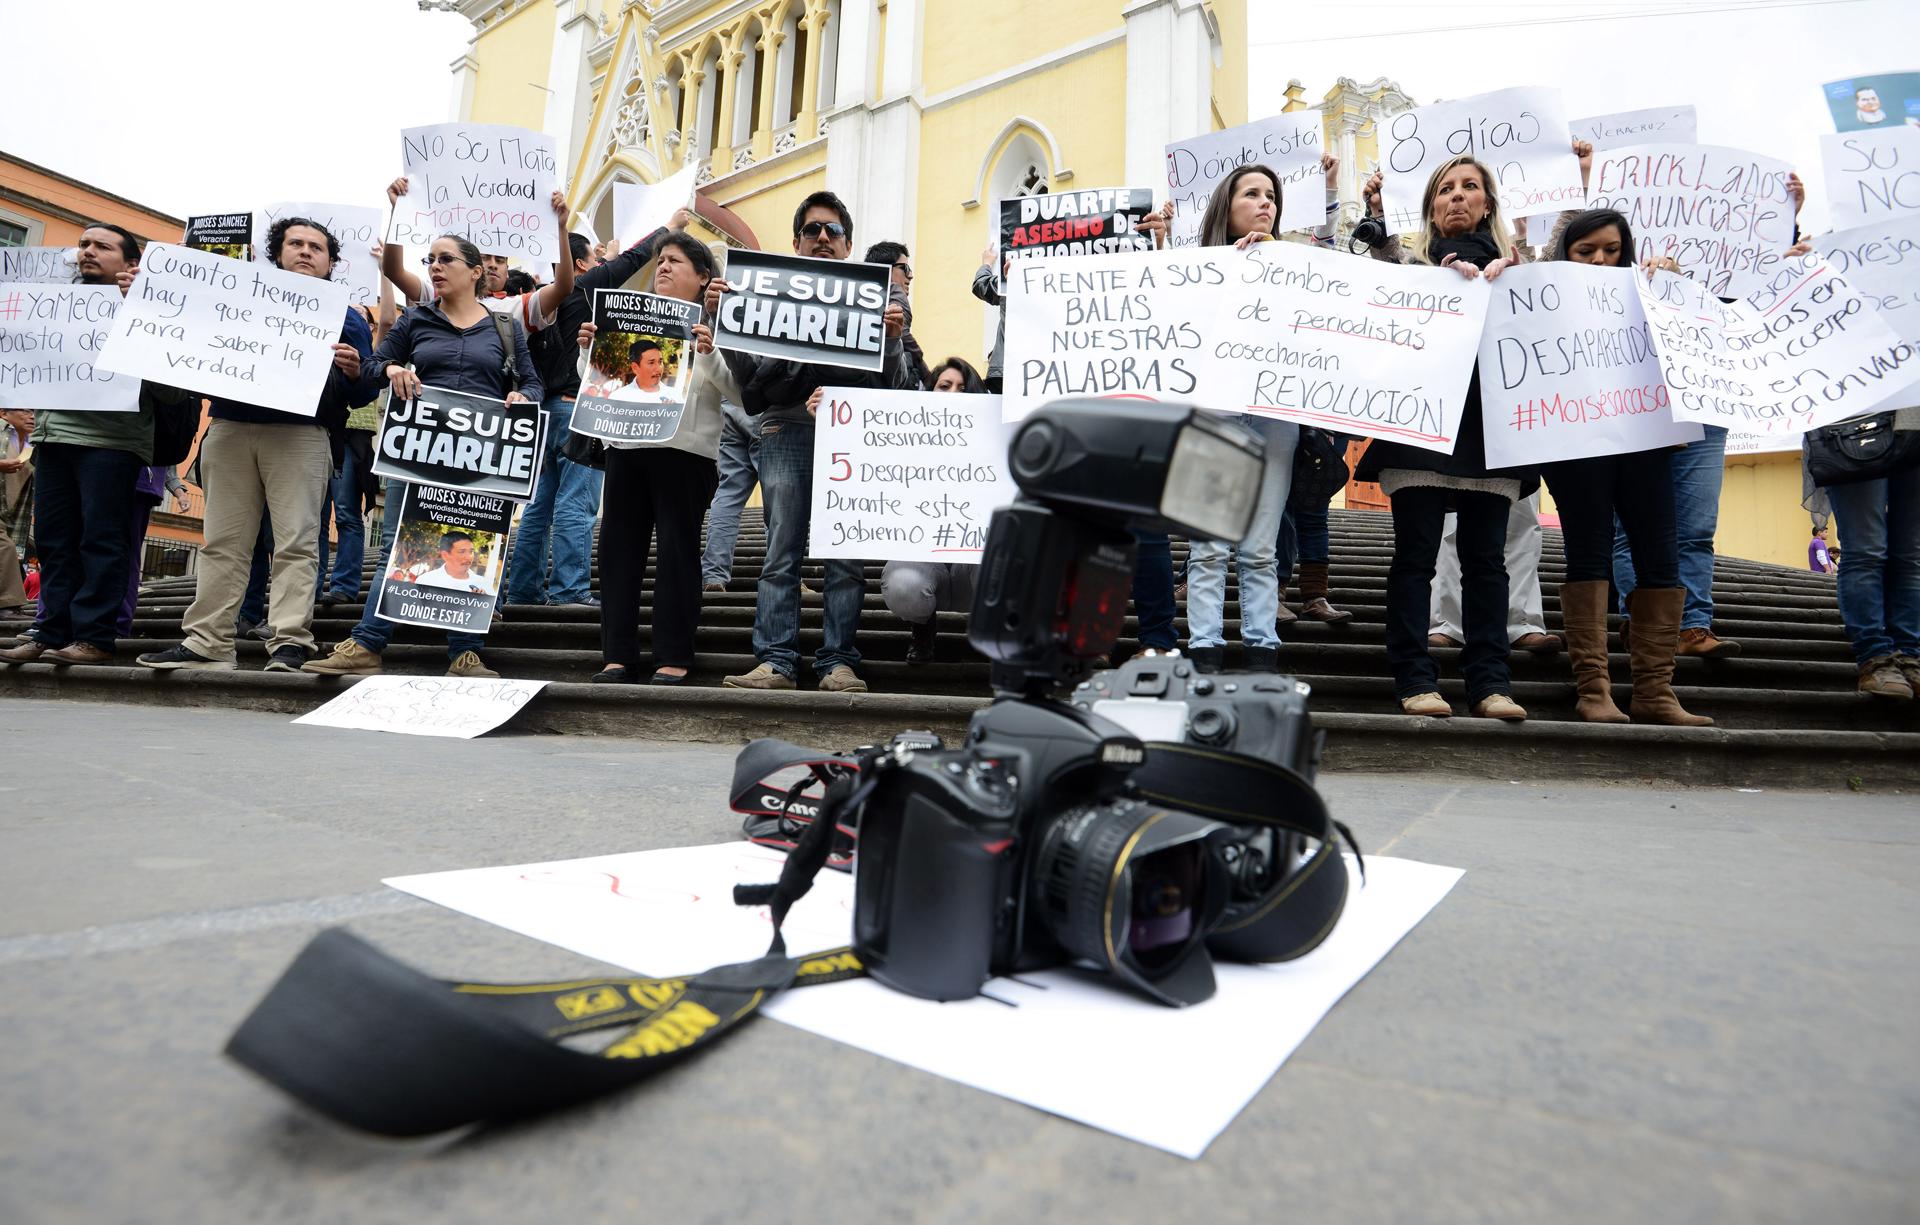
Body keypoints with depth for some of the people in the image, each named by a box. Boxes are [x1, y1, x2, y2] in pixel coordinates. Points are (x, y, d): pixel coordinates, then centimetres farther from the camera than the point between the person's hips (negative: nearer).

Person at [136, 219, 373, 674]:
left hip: (301, 434, -3)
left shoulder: (345, 317, 15)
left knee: (296, 541, -10)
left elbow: (362, 395, 7)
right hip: (229, 427, 4)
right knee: (223, 542, 2)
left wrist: (353, 371, -15)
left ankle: (290, 642, -12)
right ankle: (207, 643, 4)